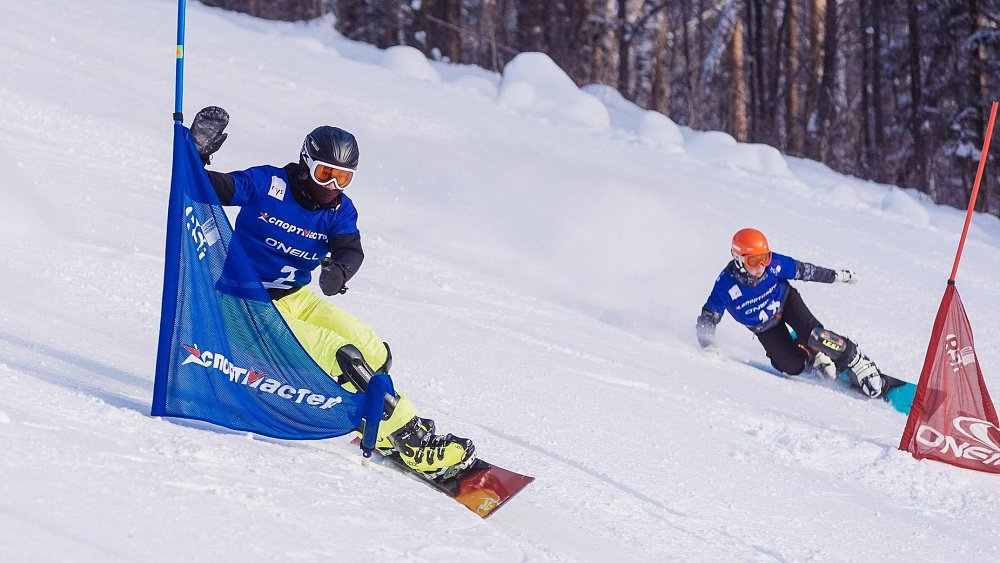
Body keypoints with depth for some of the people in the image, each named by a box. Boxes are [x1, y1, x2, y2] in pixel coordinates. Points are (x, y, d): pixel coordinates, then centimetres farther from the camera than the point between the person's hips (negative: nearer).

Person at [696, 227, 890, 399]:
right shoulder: (726, 285, -30)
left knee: (813, 335, -28)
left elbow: (803, 270, -8)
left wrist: (836, 275, 1)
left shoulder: (774, 264, -25)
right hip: (764, 327, 0)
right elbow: (707, 318, -23)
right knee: (792, 366, -19)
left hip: (786, 302, 0)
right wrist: (709, 347, -40)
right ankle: (814, 357, 14)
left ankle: (858, 364, -13)